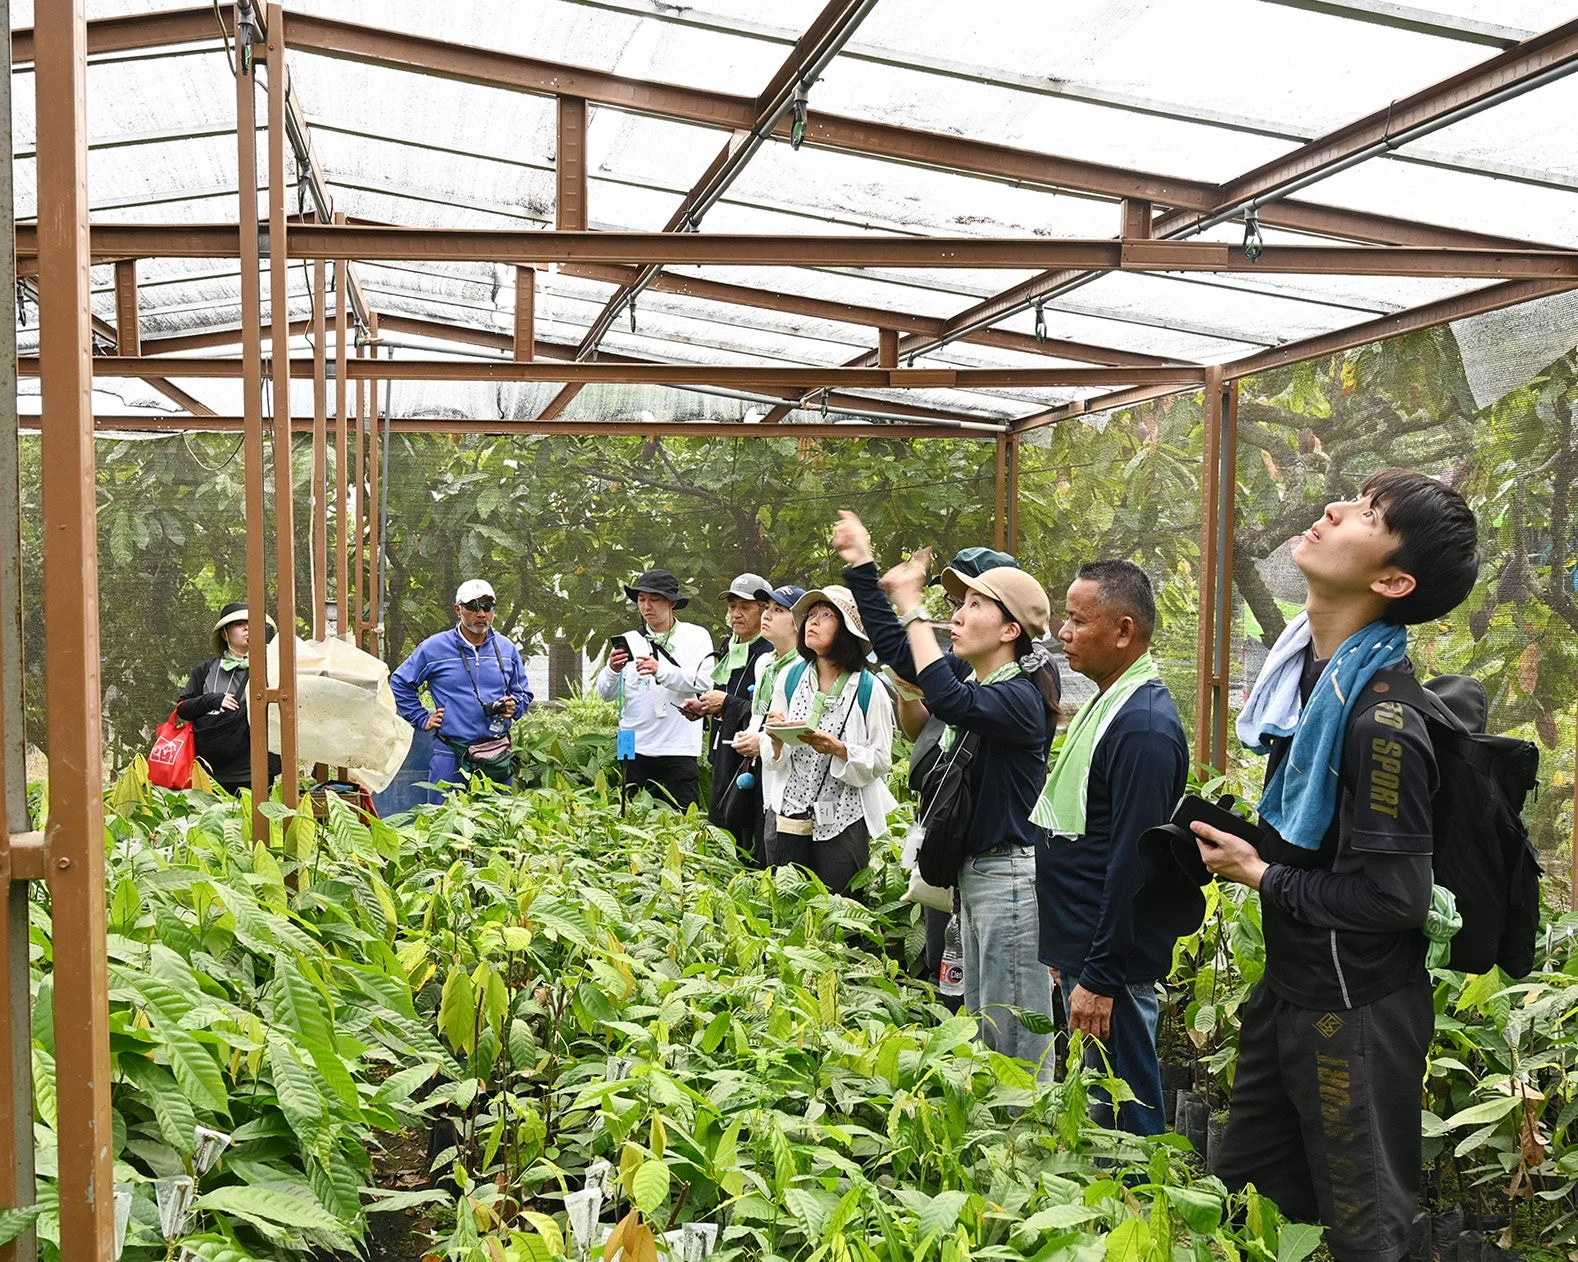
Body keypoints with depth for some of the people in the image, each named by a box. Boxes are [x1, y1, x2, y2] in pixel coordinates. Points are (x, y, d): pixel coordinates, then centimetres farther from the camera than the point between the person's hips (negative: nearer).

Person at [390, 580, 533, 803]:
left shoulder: (507, 649, 10)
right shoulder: (434, 648, 0)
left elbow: (524, 693, 20)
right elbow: (399, 683, 8)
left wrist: (514, 706, -2)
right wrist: (422, 719, 3)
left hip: (498, 757, 3)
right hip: (451, 755, -3)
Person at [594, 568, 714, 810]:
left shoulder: (696, 637, 6)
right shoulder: (629, 641, 11)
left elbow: (703, 681, -10)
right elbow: (606, 694, 5)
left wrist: (661, 670, -24)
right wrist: (613, 670, -17)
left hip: (679, 747, -2)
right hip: (636, 749, 2)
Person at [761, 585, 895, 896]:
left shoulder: (869, 689, -9)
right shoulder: (790, 678, 3)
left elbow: (881, 761, -7)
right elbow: (776, 762, 8)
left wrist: (839, 750, -22)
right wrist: (776, 739, -13)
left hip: (843, 822, -3)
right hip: (791, 814, 4)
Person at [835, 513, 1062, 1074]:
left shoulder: (1022, 697, -19)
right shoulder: (971, 673, 8)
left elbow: (949, 701, -37)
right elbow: (895, 649, 17)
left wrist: (911, 606, -30)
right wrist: (861, 566, 13)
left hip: (1012, 876, -10)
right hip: (973, 872, 10)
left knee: (1015, 1038, -3)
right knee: (982, 1030, 19)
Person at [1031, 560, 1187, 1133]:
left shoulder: (1143, 726, -20)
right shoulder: (1106, 704, 12)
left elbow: (1132, 864, -23)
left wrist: (1100, 977, -21)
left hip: (1110, 962, -10)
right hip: (1082, 949, 10)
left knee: (1122, 1115, 0)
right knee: (1092, 1108, 19)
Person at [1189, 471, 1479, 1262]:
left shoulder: (1380, 720, -27)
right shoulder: (1311, 666, 1)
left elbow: (1394, 897, -25)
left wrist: (1259, 877, -15)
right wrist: (1246, 839, 2)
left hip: (1354, 1013, -9)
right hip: (1289, 984, 9)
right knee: (1247, 1194, 21)